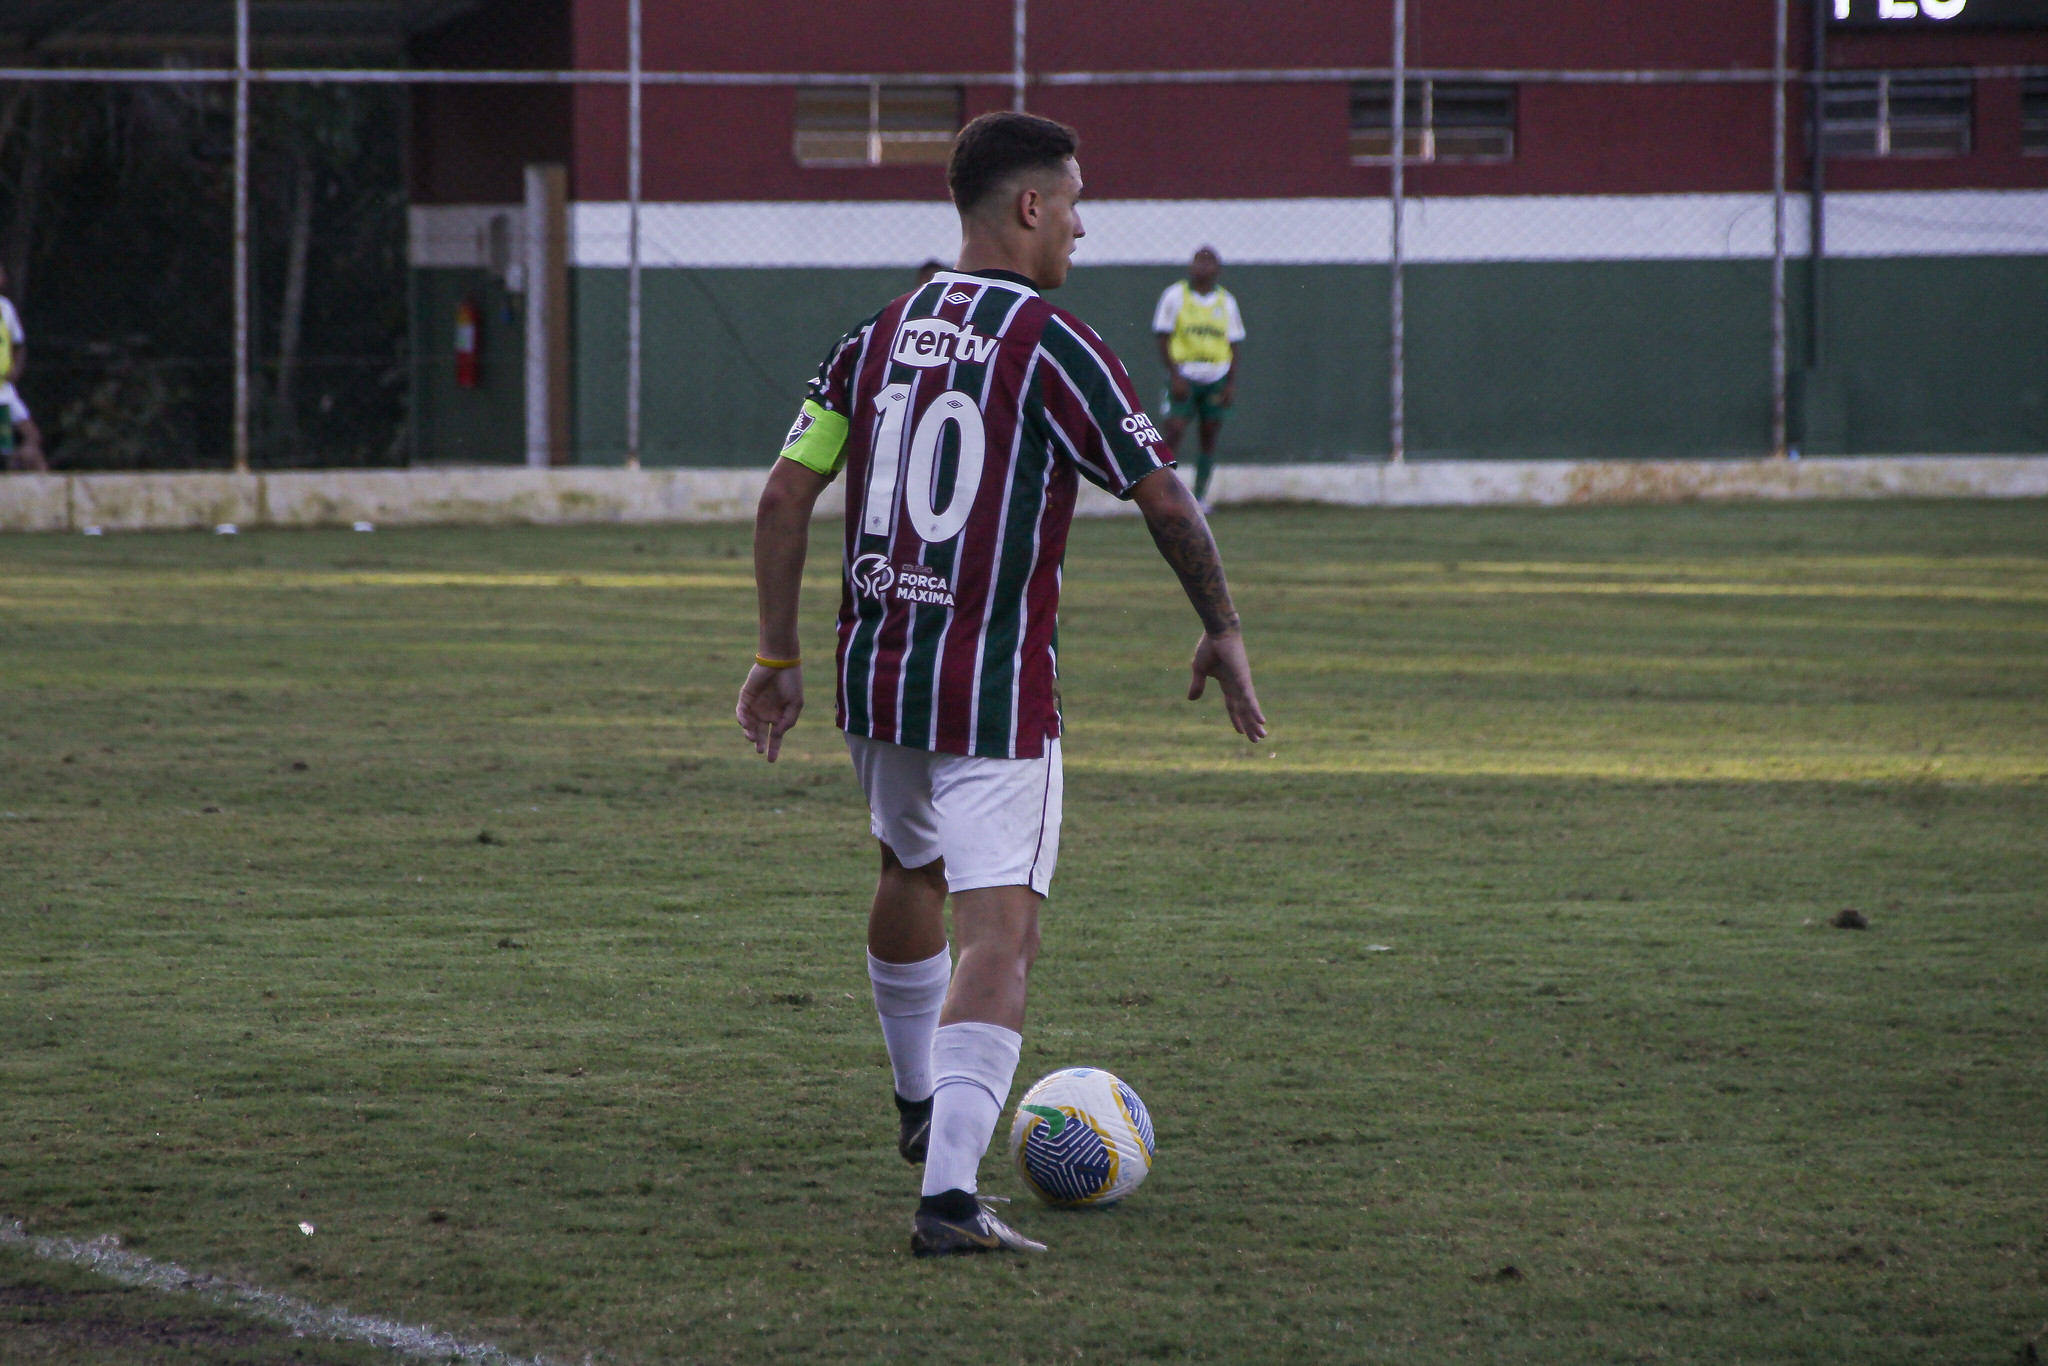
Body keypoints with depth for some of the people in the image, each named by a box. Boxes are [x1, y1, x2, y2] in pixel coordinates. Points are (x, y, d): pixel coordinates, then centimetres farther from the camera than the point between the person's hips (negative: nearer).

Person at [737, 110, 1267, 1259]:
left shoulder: (881, 336, 7)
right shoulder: (1049, 346, -11)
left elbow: (786, 495, 6)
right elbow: (1164, 499, -9)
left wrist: (779, 659, 14)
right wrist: (1223, 632, 6)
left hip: (877, 676, 7)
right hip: (998, 692, -7)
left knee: (912, 874, 29)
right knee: (999, 936, -8)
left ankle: (921, 1104, 50)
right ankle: (950, 1192, -22)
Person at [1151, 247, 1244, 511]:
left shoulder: (1226, 301, 9)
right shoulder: (1175, 296, -1)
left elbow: (1233, 344, 11)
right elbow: (1163, 338, -2)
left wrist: (1232, 383, 2)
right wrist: (1175, 375, -12)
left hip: (1216, 378, 3)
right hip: (1184, 376, -3)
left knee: (1210, 437, 3)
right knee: (1174, 432, -13)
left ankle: (1199, 496, 11)